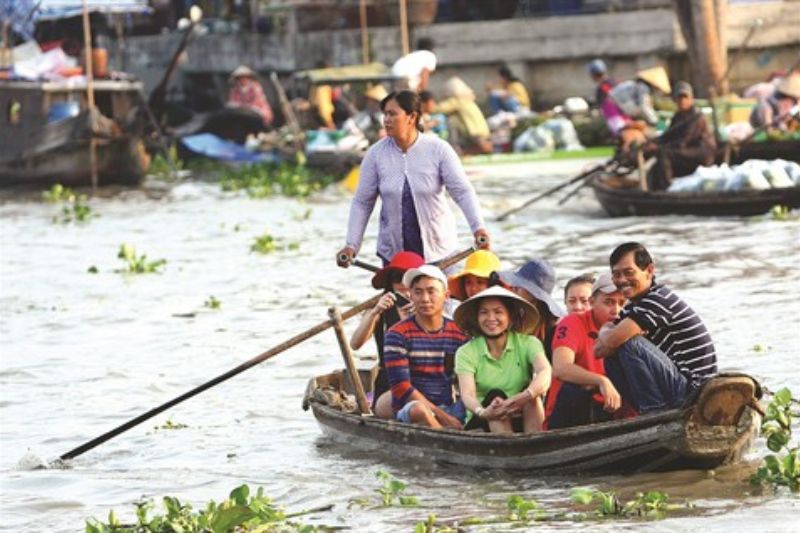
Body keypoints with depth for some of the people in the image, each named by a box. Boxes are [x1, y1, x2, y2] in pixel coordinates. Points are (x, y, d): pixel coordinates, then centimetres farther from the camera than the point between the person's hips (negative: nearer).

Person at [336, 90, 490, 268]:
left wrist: (478, 228, -25)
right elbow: (362, 203, 2)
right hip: (393, 252, 2)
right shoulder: (376, 154, -2)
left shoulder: (438, 150, -8)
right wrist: (351, 245, -5)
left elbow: (462, 192, -10)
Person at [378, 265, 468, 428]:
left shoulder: (459, 335, 9)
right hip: (408, 411, -4)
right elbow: (401, 388, -9)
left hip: (450, 409, 4)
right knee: (419, 410, -37)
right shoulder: (398, 335, -2)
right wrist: (442, 416, -17)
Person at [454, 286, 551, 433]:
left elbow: (545, 373, -21)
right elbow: (467, 394, -18)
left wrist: (525, 396, -44)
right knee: (495, 395, -29)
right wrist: (482, 412, -43)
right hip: (484, 424, -1)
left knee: (531, 391, -26)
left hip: (523, 421, 1)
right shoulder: (466, 352, -2)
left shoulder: (528, 343, 0)